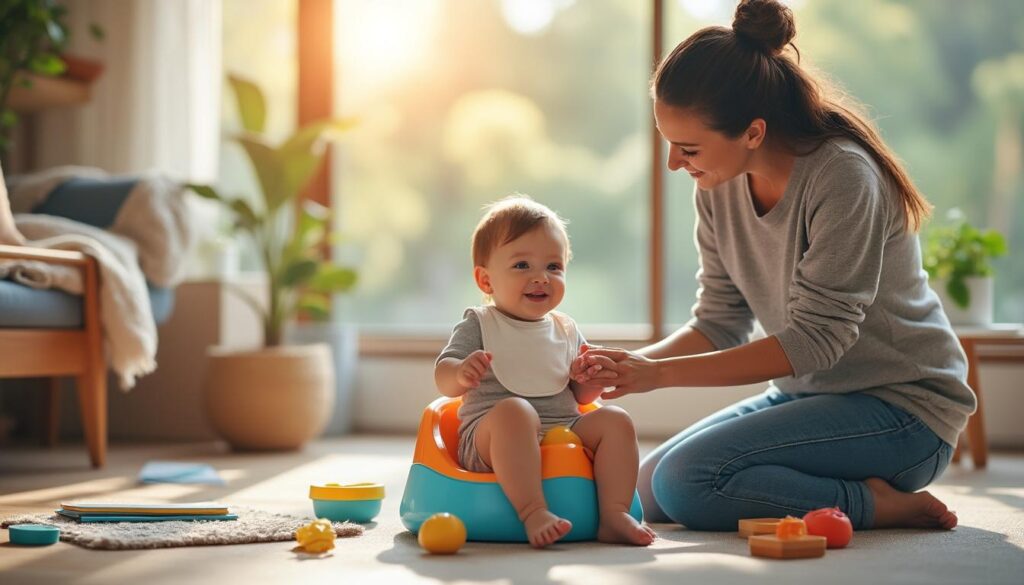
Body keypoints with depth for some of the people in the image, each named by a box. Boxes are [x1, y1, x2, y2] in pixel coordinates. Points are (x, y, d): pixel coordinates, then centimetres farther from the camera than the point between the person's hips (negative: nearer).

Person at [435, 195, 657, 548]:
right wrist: (462, 374, -29)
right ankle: (533, 513, -44)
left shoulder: (566, 331, 17)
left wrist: (590, 379, -6)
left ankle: (615, 514, -22)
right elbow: (443, 380, -6)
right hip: (489, 437, -5)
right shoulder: (478, 325, 3)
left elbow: (581, 397, 17)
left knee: (616, 420, -15)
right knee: (514, 410, -36)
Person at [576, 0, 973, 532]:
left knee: (687, 481, -23)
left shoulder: (842, 177, -23)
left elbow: (816, 338, -24)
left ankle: (879, 504, -10)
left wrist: (660, 374, -25)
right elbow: (720, 323, 4)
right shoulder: (718, 187, 0)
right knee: (647, 487, 0)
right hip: (807, 393, 9)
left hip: (899, 408, -9)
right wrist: (631, 363, -14)